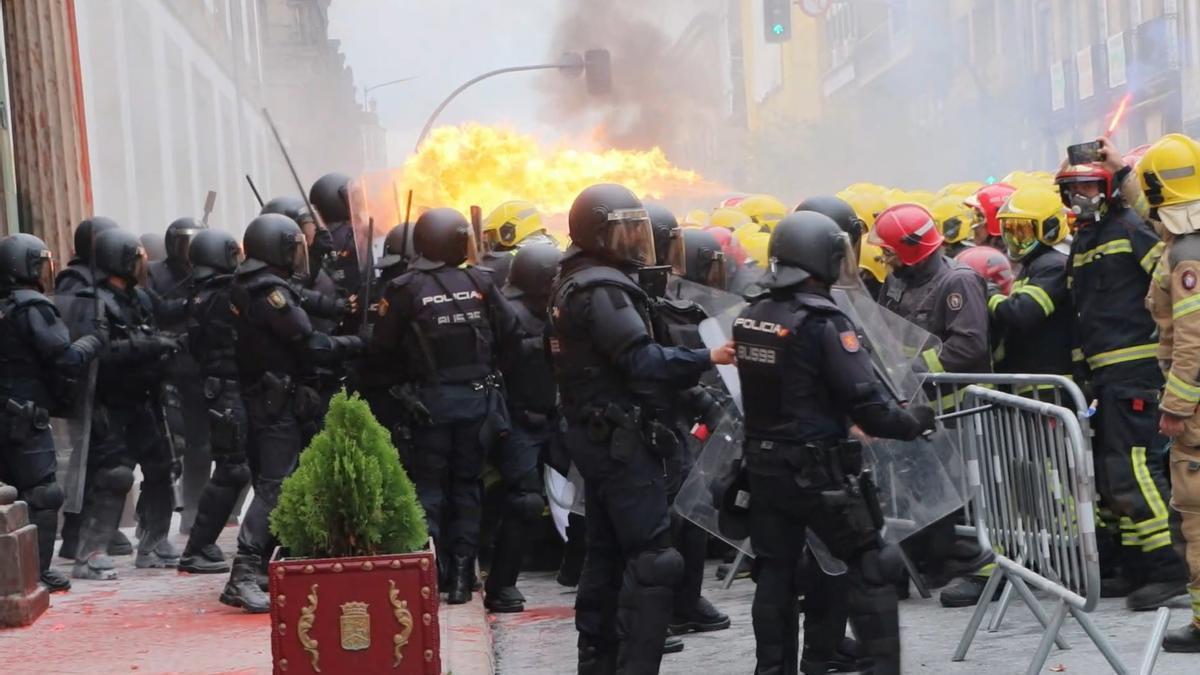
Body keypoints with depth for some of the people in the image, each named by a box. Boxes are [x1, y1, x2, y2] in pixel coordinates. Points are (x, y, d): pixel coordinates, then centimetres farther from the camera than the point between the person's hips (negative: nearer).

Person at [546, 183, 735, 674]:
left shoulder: (571, 285, 15)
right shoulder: (603, 289, -18)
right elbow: (642, 362, -25)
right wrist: (707, 358, -19)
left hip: (592, 431, 11)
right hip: (619, 435, -11)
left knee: (606, 550, 16)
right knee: (652, 556, -10)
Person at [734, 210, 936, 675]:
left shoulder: (748, 318, 3)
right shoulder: (823, 323, -18)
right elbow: (864, 402, -19)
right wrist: (914, 422, -4)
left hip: (763, 464, 7)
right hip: (818, 470, -7)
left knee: (775, 570, 13)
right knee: (868, 567, 3)